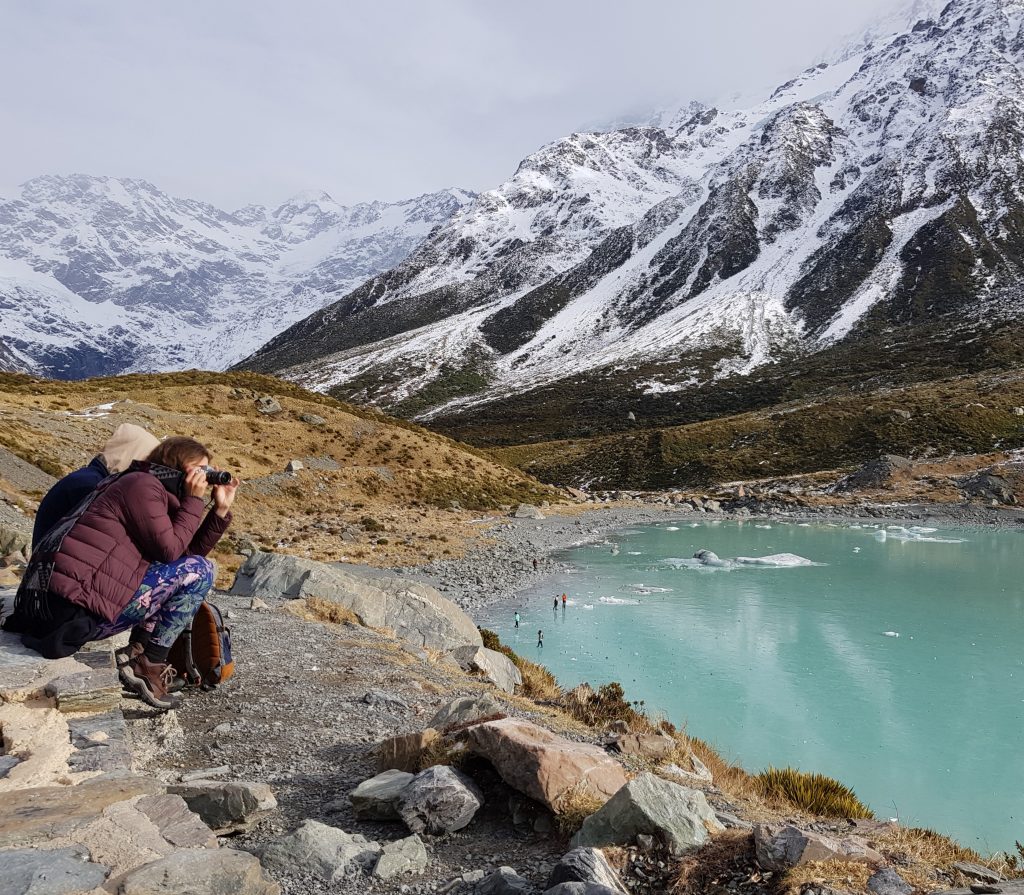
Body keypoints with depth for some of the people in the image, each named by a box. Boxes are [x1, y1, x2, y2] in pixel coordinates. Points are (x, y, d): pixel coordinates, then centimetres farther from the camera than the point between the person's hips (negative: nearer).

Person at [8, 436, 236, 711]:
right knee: (200, 570, -7)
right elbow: (170, 550, -11)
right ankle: (150, 664, 0)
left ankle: (137, 652, 9)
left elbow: (188, 551, 19)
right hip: (76, 612, -10)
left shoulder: (158, 494, 24)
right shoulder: (142, 484, -5)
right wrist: (194, 500, -2)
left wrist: (221, 509, 14)